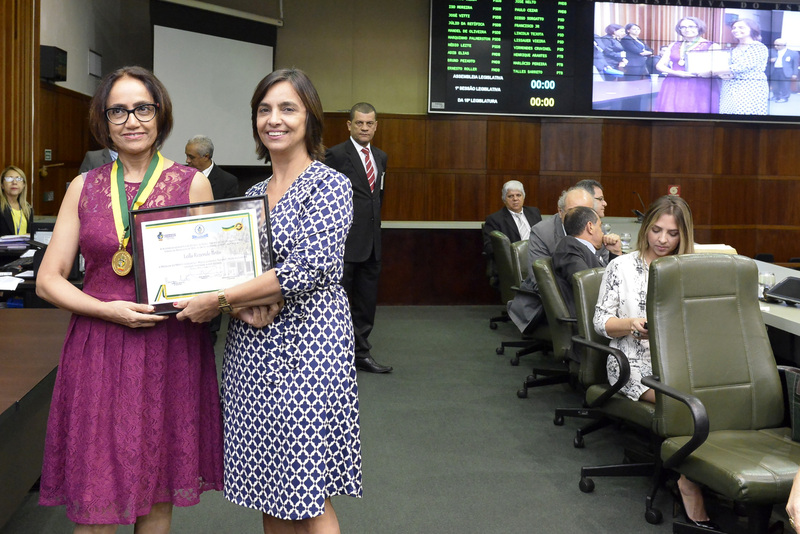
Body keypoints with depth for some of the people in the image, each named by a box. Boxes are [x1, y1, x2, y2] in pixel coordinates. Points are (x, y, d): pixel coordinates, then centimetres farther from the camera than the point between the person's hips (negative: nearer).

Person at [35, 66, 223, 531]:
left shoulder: (192, 184, 3)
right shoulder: (84, 188, 7)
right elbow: (48, 280, 6)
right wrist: (108, 310, -11)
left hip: (169, 350, -1)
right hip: (98, 349, 1)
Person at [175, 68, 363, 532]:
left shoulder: (330, 184, -7)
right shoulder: (254, 193, 14)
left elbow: (307, 269, -18)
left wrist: (218, 300, -14)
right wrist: (245, 305, -11)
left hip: (306, 344, -6)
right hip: (252, 349, 7)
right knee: (269, 492, 13)